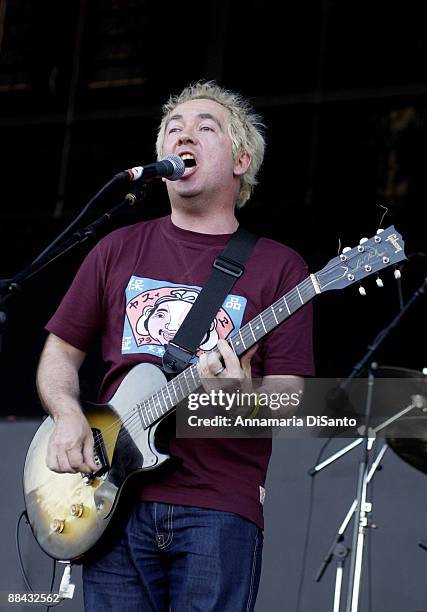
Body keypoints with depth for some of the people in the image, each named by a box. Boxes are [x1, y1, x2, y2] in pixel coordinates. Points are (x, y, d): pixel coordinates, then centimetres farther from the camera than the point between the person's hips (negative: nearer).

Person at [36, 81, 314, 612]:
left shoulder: (278, 267, 6)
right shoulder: (118, 250, 14)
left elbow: (289, 401, 2)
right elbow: (61, 352, 18)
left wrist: (243, 395, -19)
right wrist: (67, 415, -2)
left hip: (220, 509, -2)